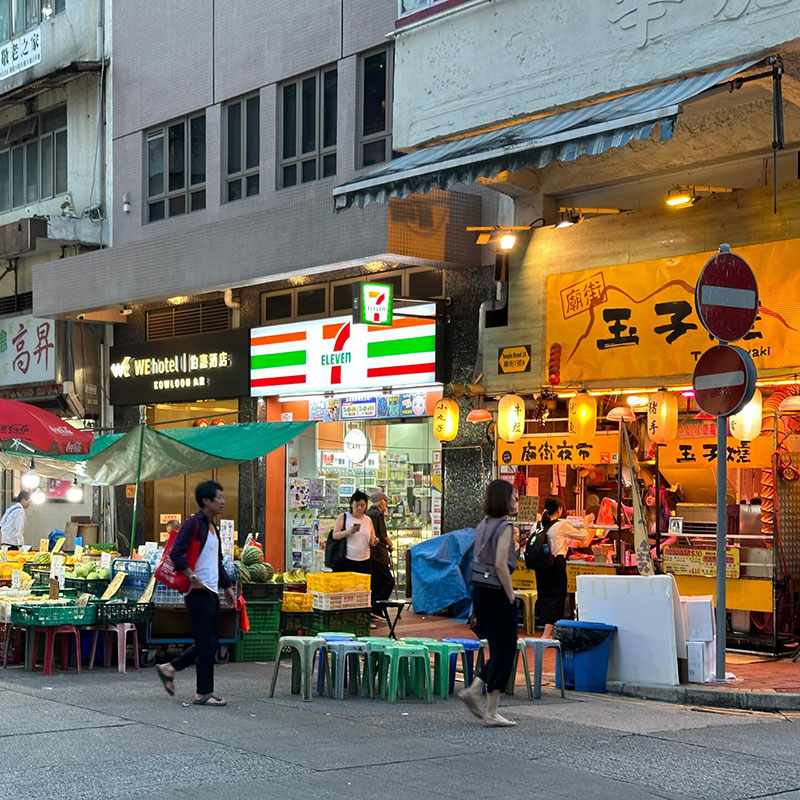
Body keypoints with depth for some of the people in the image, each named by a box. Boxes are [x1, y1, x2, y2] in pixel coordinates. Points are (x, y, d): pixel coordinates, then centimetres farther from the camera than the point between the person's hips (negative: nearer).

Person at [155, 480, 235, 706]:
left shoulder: (212, 527, 18)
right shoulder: (193, 524, -11)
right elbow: (176, 553, -20)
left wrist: (228, 586, 21)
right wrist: (192, 576, -24)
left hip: (211, 592, 9)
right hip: (198, 592, -9)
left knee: (208, 644, 12)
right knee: (206, 643, -5)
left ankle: (169, 668, 23)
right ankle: (203, 693, 2)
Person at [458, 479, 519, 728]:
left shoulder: (483, 525, 12)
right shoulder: (504, 526, -13)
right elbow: (500, 565, -21)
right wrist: (511, 597, -14)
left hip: (480, 592, 8)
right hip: (498, 595, -8)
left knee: (498, 651, 19)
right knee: (504, 652, 0)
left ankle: (473, 690, 9)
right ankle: (491, 713, 3)